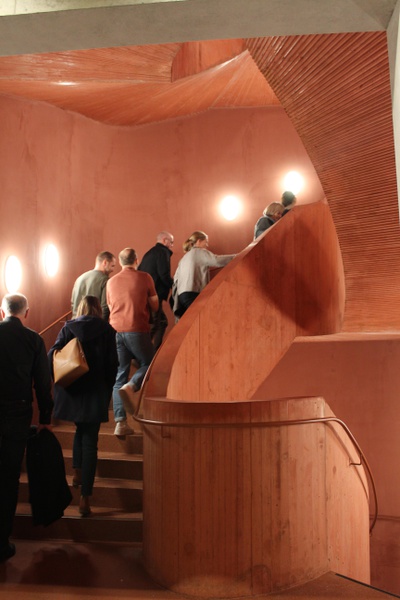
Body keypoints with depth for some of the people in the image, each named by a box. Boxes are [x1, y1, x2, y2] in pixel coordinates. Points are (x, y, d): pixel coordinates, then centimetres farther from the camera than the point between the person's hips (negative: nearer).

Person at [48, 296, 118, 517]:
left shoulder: (67, 328, 2)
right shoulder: (106, 330, -2)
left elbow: (52, 355, -6)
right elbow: (112, 364, -3)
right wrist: (107, 390, 6)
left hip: (71, 391, 2)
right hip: (95, 393, -2)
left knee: (80, 430, 28)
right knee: (90, 441, 2)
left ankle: (77, 473, 26)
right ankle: (85, 498, 1)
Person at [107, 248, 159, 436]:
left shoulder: (111, 282, 13)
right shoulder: (144, 277, 2)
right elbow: (155, 306, 6)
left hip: (116, 331, 4)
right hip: (137, 330, -4)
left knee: (119, 376, 6)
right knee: (148, 364, 14)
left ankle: (120, 422, 2)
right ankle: (131, 386, -17)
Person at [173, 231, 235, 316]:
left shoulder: (185, 257, 28)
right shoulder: (199, 252, 4)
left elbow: (176, 277, 23)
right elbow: (217, 260, -12)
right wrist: (236, 256, -5)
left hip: (182, 295, 8)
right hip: (192, 294, -8)